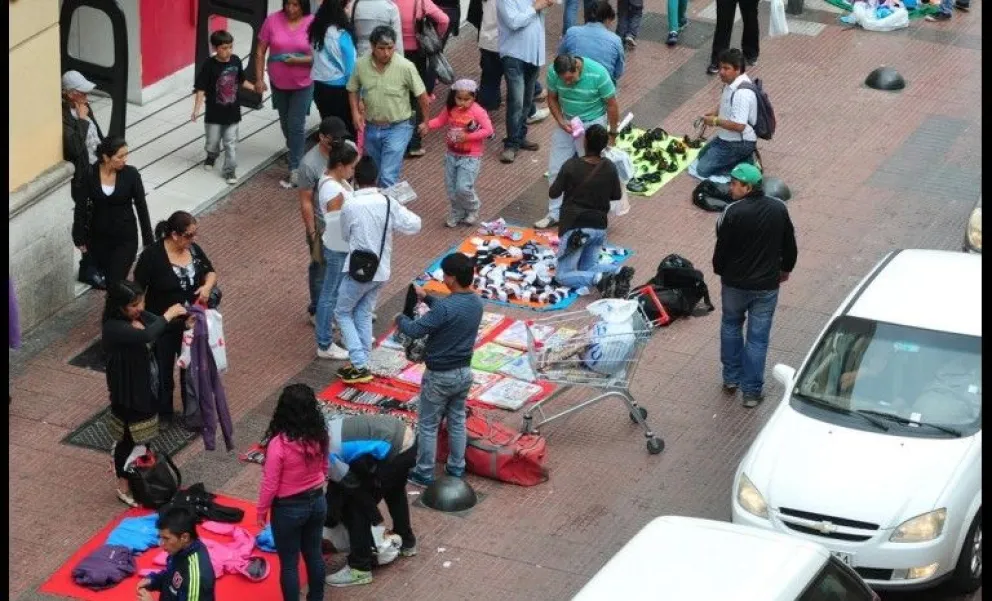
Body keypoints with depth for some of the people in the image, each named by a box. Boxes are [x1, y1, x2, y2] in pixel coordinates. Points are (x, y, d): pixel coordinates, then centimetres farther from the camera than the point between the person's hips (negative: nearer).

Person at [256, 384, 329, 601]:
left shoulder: (279, 444, -29)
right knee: (314, 554, 24)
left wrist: (261, 511, -3)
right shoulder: (320, 436, -13)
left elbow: (270, 485, -19)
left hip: (289, 509, -6)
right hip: (317, 502, 6)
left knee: (289, 563, 12)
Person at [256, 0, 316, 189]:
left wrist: (299, 60, -26)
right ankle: (297, 154, 44)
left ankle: (295, 170, 1)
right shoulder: (272, 20, -11)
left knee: (296, 125, -5)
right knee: (285, 123, 20)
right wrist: (259, 79, -5)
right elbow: (261, 51, -3)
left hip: (303, 84, -3)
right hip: (278, 83, 3)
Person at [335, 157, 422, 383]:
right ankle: (361, 364, 21)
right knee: (363, 314, 19)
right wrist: (400, 211, 11)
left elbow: (346, 236, -2)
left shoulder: (350, 206, -17)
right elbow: (414, 225, -5)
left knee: (342, 313, 11)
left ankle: (359, 366, 0)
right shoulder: (388, 203, -7)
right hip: (380, 271, 5)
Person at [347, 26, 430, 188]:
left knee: (388, 176, -12)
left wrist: (425, 122, 0)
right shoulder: (361, 65, -10)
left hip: (397, 128, -4)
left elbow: (421, 95, -7)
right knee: (376, 173, 22)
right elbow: (353, 90, 8)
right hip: (371, 128, 4)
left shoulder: (406, 67, -19)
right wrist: (355, 112, -6)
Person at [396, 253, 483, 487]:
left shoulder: (445, 308, -29)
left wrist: (400, 319, -3)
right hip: (464, 372, 7)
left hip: (440, 376, -7)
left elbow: (415, 330, -23)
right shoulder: (476, 303, -3)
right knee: (457, 421, 21)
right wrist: (426, 297, 19)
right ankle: (456, 469, 31)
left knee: (428, 425, 9)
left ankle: (424, 474, 19)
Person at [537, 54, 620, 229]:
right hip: (566, 122, 4)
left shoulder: (598, 73, -28)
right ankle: (554, 213, 17)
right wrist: (561, 121, -14)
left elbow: (612, 105, -15)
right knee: (556, 169, 5)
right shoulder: (553, 73, -18)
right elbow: (552, 98, 0)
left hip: (592, 124, -4)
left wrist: (612, 134, -8)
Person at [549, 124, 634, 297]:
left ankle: (598, 279, -24)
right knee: (587, 268, 22)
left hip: (576, 228, -5)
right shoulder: (610, 168, -4)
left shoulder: (571, 166, -14)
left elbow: (553, 193, -5)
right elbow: (617, 195, 9)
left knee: (562, 275, 5)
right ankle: (618, 271, -9)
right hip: (599, 227, 5)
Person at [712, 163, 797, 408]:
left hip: (735, 283, -2)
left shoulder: (733, 212, -19)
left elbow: (722, 247, -10)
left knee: (731, 327, 22)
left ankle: (731, 379, 30)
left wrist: (720, 270, 10)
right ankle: (751, 391, 11)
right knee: (758, 337, 8)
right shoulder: (779, 209, -6)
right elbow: (789, 244, 5)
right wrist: (786, 269, 23)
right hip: (767, 285, 2)